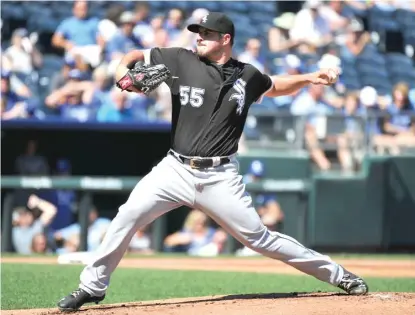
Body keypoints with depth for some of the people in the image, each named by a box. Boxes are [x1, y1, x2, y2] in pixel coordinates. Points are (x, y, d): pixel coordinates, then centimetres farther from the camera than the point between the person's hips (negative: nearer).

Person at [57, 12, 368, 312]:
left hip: (221, 177, -1)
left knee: (259, 237, -2)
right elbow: (137, 55, 8)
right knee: (127, 216, -15)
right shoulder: (181, 61, 0)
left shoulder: (247, 76, 5)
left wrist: (309, 78, 13)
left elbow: (274, 86, 27)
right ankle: (92, 287, -2)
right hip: (176, 169, 1)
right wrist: (122, 69, -14)